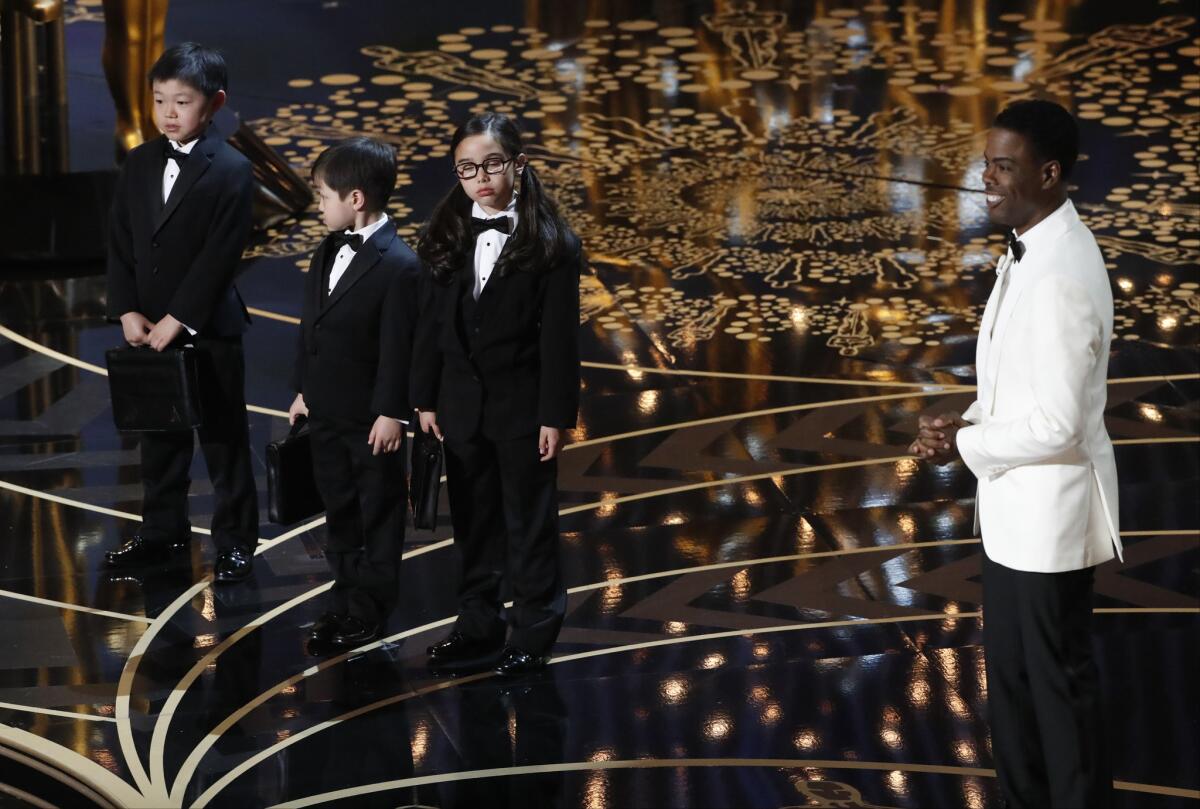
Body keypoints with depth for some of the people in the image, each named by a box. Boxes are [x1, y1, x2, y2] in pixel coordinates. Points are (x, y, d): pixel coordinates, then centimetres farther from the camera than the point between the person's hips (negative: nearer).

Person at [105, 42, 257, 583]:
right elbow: (119, 244, 6)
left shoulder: (231, 171, -11)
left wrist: (178, 320, -18)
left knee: (224, 438, 4)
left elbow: (220, 256, -15)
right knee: (158, 436, 14)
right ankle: (162, 530, 26)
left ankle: (235, 540, 12)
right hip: (149, 329, 5)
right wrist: (128, 311, -5)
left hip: (209, 330, -5)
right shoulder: (139, 165, 6)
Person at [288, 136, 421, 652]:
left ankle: (371, 610, 18)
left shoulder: (398, 265, -20)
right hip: (326, 412, 8)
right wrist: (303, 390, 14)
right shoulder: (328, 252, 6)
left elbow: (397, 347, -19)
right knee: (339, 513, 17)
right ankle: (345, 602, 29)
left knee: (378, 514, 8)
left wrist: (390, 413, -17)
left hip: (372, 418, -8)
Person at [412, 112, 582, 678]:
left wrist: (555, 415, -12)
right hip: (462, 405, 5)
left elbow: (560, 337, -10)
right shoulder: (447, 238, 2)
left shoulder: (552, 245, -11)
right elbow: (430, 325, 6)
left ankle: (533, 632, 19)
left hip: (522, 406, -5)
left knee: (529, 524, 7)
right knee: (473, 524, 14)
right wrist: (425, 398, 4)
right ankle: (478, 628, 25)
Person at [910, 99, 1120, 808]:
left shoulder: (1064, 277, -26)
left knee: (1060, 682, 5)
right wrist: (968, 424, 0)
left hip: (1049, 512, -10)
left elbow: (1056, 424, -26)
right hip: (1014, 507, 10)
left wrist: (965, 444, -12)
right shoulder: (1030, 250, 5)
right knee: (1010, 674, 21)